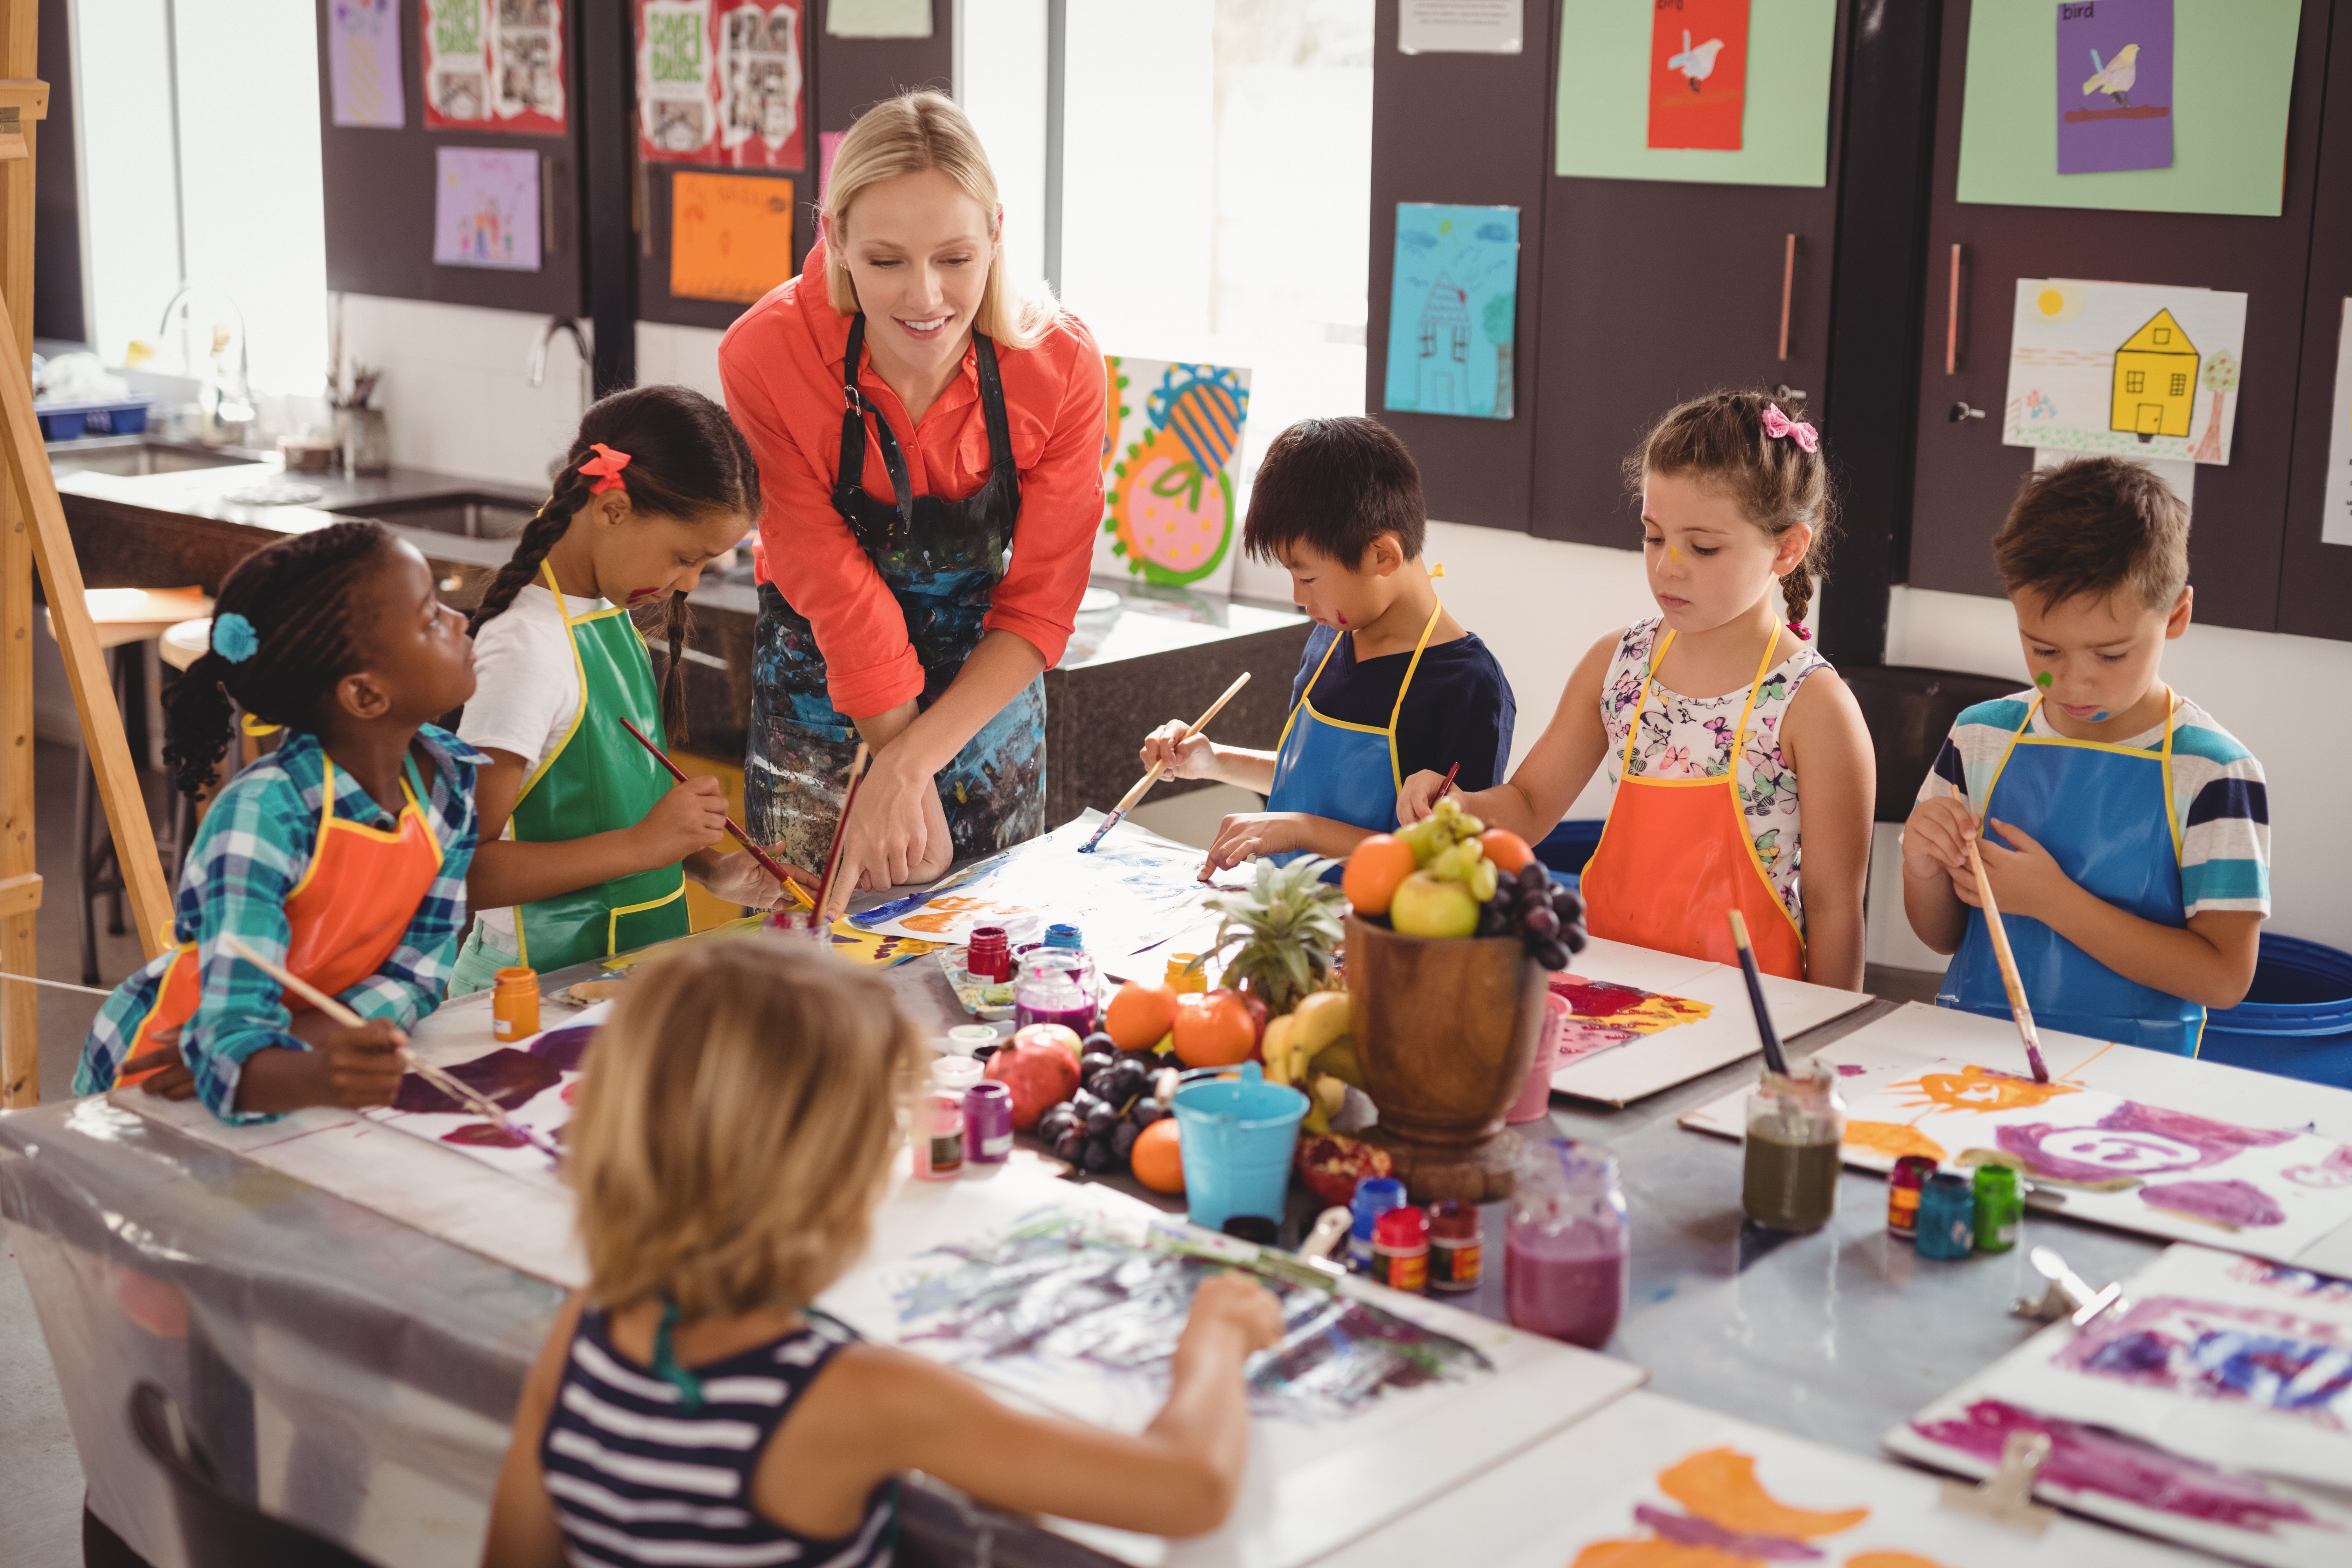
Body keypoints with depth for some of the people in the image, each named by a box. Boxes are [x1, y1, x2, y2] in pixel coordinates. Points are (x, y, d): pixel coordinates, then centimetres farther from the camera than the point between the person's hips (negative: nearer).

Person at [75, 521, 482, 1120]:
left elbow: (416, 974, -5)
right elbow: (229, 1047, -33)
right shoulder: (265, 814, -26)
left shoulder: (447, 776, -8)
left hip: (300, 1069, 4)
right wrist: (317, 1076, -54)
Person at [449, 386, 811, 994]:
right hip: (544, 983, -8)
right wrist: (645, 845, -21)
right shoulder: (528, 648, -16)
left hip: (632, 959, 8)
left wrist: (707, 865, 7)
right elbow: (466, 872, -20)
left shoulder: (612, 616, 10)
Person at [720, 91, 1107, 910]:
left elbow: (1039, 610, -16)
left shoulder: (1062, 364, -20)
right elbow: (838, 597, -21)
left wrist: (912, 760, -27)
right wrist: (902, 770, -21)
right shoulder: (765, 357, -24)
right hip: (823, 706, -2)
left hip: (991, 699, 2)